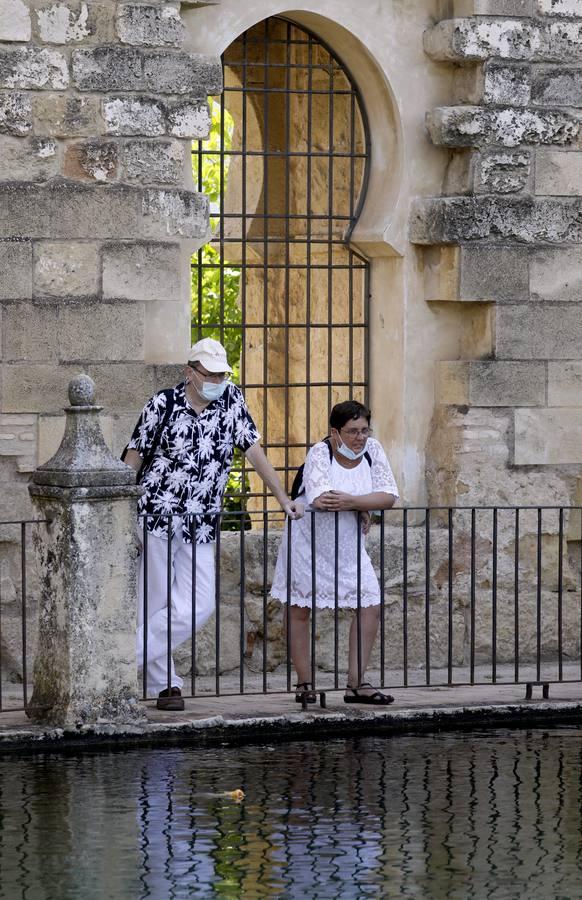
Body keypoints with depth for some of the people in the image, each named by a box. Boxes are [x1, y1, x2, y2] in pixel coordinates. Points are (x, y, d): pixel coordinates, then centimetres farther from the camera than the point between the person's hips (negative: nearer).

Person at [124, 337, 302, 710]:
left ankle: (126, 659, 0)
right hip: (155, 517, -4)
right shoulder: (163, 405, -4)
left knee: (197, 607, -7)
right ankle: (165, 684, 10)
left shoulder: (232, 400, 4)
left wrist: (284, 499, 4)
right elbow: (134, 458, 1)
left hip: (201, 526, 4)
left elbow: (253, 450, 7)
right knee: (155, 605, -1)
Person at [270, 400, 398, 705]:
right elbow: (319, 500, -35)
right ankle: (304, 683, 14)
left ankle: (356, 684, 3)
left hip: (347, 546, 4)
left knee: (370, 607, -2)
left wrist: (349, 501, -31)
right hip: (309, 541, -4)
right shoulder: (320, 453, -21)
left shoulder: (371, 450, -8)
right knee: (299, 610, 2)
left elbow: (389, 496, -16)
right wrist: (361, 508, -22)